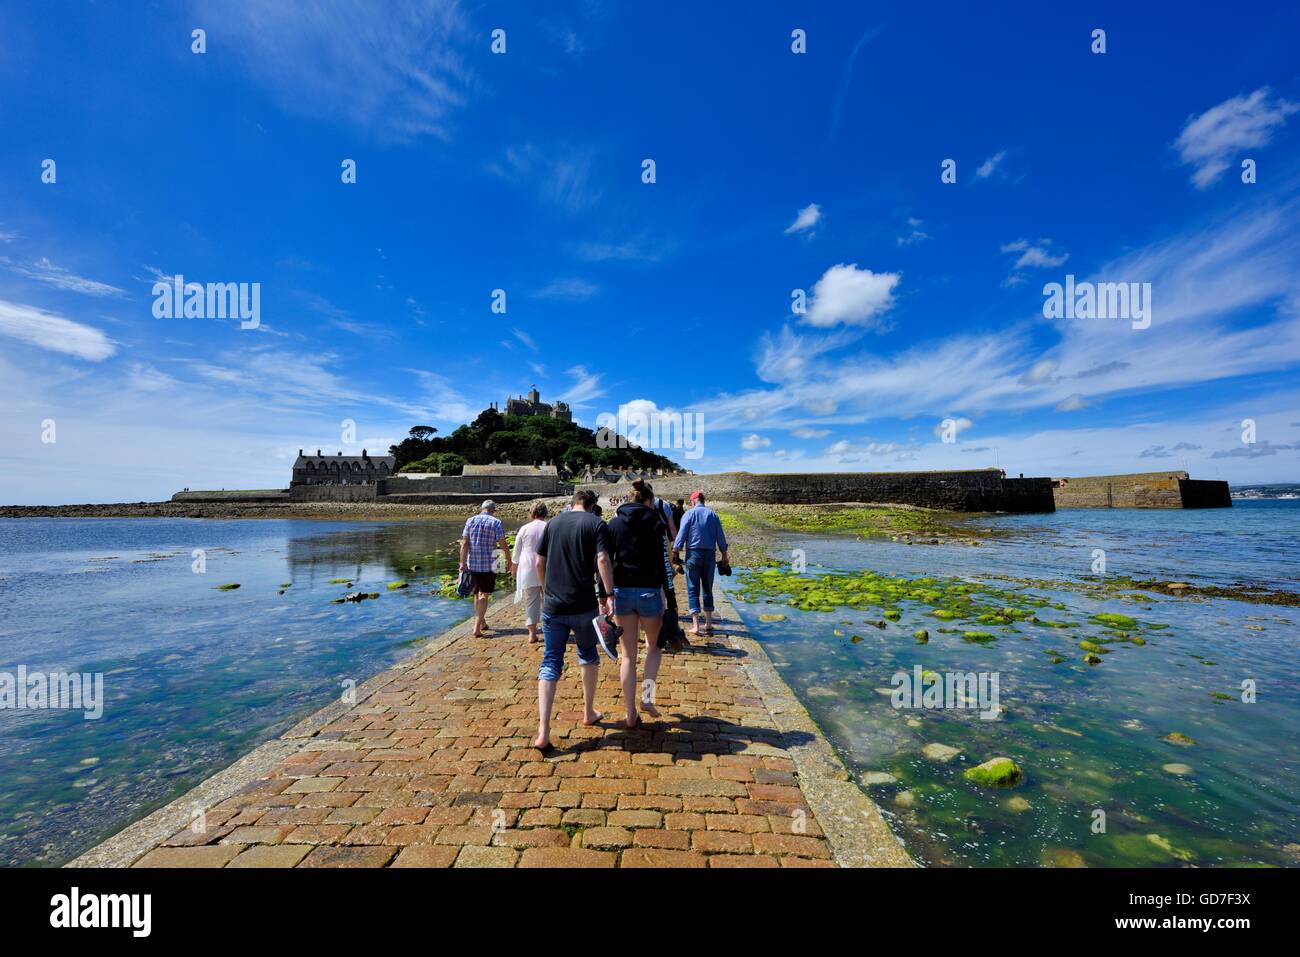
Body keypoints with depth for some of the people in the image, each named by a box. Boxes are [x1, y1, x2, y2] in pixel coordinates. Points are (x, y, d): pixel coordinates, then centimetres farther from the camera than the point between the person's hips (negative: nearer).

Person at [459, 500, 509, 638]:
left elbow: (464, 543, -3)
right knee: (484, 595, 2)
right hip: (489, 564, -4)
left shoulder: (470, 520, 4)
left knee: (477, 594, 17)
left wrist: (463, 562, -4)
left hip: (472, 563, 4)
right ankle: (477, 629, -3)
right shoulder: (496, 522, -6)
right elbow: (503, 545, -9)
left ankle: (482, 623, 30)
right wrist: (508, 561, 4)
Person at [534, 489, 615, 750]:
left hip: (552, 605, 2)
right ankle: (588, 713, 34)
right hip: (583, 605, -2)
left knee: (550, 663, 6)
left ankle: (543, 732, -4)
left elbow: (539, 563, 11)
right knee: (588, 655, 21)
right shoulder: (596, 524, -4)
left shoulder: (553, 523, 8)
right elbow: (602, 560, -18)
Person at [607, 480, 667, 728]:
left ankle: (630, 714, 17)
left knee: (628, 655, 12)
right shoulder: (654, 522, -3)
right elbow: (660, 561, -9)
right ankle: (647, 696, 10)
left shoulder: (614, 524, 6)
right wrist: (664, 594, -6)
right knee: (654, 645, 22)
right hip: (649, 591, -2)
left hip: (621, 592, 3)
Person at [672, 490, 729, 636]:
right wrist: (724, 555, 13)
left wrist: (674, 553, -2)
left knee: (693, 590, 2)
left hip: (693, 554, -3)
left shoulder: (689, 514, -1)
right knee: (707, 589, 13)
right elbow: (721, 537, 6)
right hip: (710, 554, 3)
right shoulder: (713, 514, 7)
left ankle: (696, 625, -3)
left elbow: (681, 536, -7)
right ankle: (708, 624, 17)